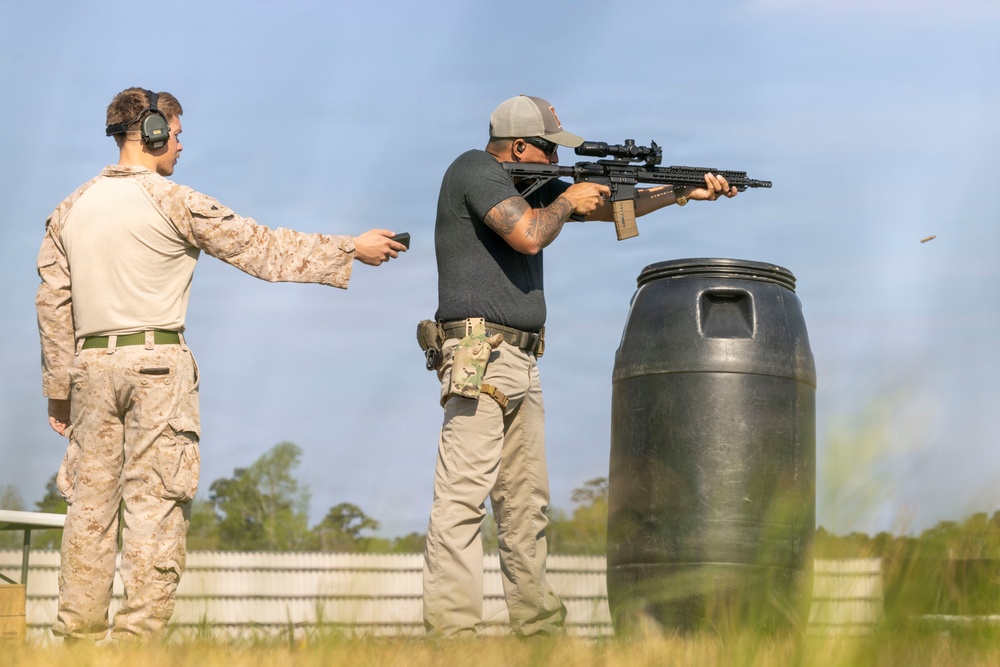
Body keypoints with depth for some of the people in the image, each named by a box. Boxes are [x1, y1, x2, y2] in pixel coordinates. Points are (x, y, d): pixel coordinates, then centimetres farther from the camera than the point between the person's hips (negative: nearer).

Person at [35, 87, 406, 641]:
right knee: (154, 502, -3)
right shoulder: (173, 202, -4)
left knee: (90, 504, 8)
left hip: (90, 363, 5)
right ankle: (140, 634, -6)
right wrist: (353, 249, 7)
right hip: (157, 364, -5)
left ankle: (79, 633, 7)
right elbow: (263, 249, -1)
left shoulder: (71, 208, 11)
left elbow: (52, 303, 11)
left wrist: (59, 389, 17)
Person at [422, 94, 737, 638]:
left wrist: (685, 191, 21)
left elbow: (607, 206, 26)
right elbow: (528, 235, -19)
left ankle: (538, 627, 14)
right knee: (463, 498, -13)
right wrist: (567, 200, -1)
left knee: (526, 502, 10)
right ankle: (450, 630, -17)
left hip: (520, 363, 10)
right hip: (480, 355, -10)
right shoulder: (476, 170, -6)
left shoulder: (530, 184, 20)